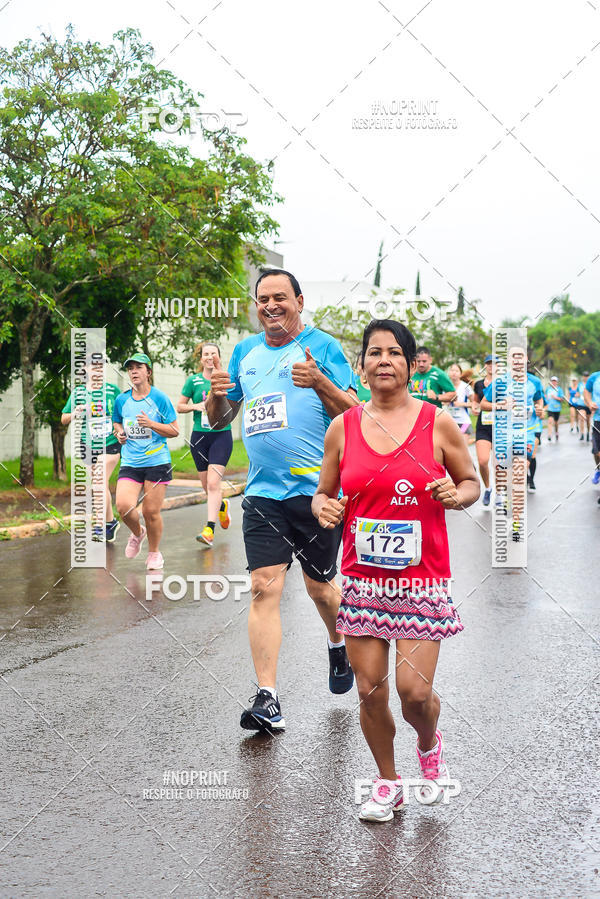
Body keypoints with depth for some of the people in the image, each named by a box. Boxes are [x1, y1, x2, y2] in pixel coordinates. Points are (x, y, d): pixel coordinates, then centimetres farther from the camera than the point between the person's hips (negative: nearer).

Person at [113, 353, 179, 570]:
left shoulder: (159, 398, -3)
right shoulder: (121, 400, 7)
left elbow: (175, 430, -3)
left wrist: (151, 424, -16)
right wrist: (119, 433, 3)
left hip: (157, 462, -3)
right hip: (130, 463, 3)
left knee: (151, 511, -2)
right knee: (123, 506, -16)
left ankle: (154, 552, 22)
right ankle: (137, 533, 18)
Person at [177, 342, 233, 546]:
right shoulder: (193, 380, 4)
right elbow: (179, 406, 9)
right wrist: (196, 406, -10)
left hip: (222, 435, -2)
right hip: (199, 437, 2)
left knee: (213, 483, -15)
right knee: (206, 485, 10)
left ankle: (209, 530, -17)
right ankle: (222, 506, 42)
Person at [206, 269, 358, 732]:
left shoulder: (323, 347, 0)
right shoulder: (245, 351, 14)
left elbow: (354, 413, -5)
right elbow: (219, 419, 18)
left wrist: (319, 382, -21)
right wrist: (217, 395, -4)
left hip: (318, 487, -3)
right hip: (263, 491, 3)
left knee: (319, 586, 9)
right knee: (264, 587, -7)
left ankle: (339, 645, 42)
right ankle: (267, 698, -6)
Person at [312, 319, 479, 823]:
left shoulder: (437, 423, -1)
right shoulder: (342, 427, 3)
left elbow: (472, 482, 9)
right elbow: (323, 493, 12)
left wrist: (457, 495, -13)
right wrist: (323, 508, -10)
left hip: (422, 579, -2)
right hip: (362, 579, 2)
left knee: (414, 691, -7)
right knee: (370, 690, 5)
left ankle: (429, 744, 29)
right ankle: (387, 782, 29)